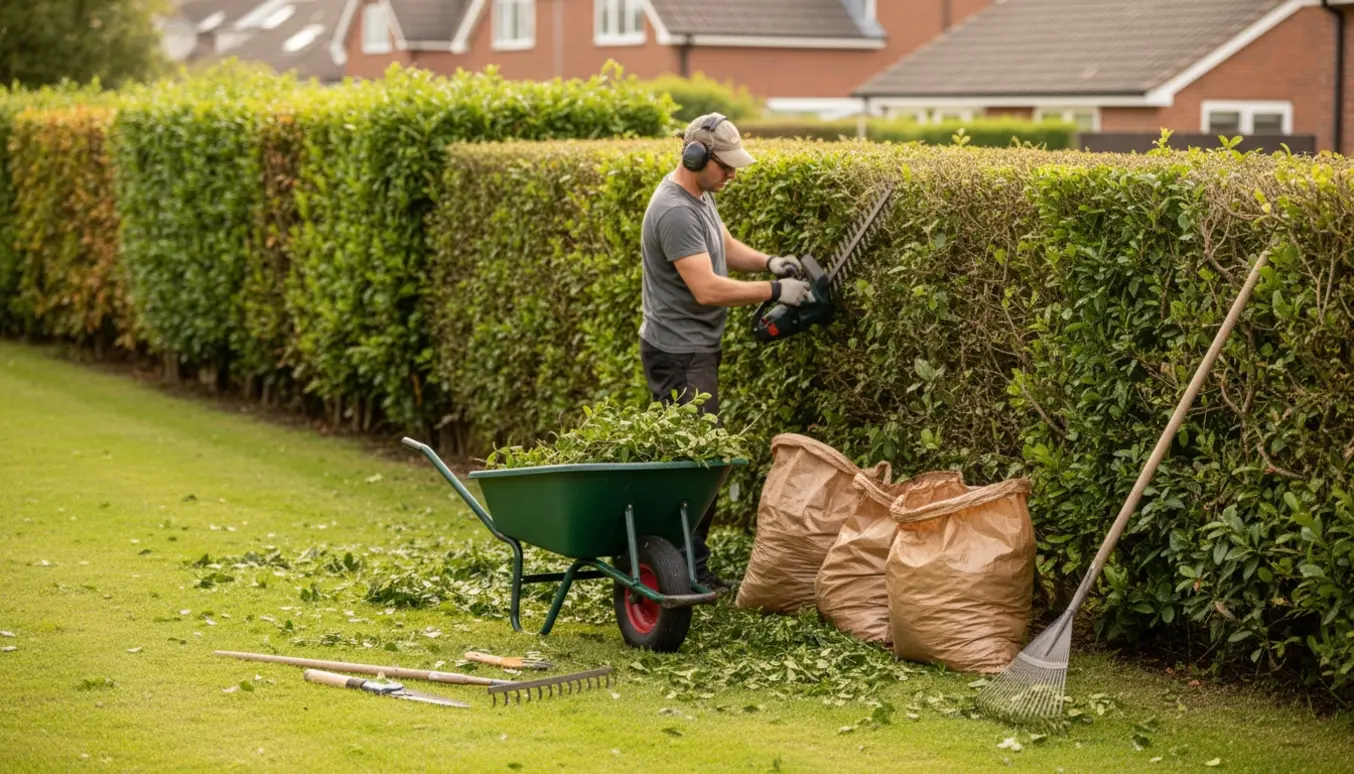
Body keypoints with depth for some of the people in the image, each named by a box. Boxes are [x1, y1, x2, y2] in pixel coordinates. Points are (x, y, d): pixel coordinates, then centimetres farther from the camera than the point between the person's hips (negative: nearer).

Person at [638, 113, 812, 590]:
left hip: (697, 349, 11)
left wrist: (769, 263, 5)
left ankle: (688, 564, 18)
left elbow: (725, 247, 23)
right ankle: (690, 571, -4)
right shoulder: (674, 211, -23)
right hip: (679, 353, -11)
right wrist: (775, 291, -19)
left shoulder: (700, 195, 10)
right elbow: (707, 289, -27)